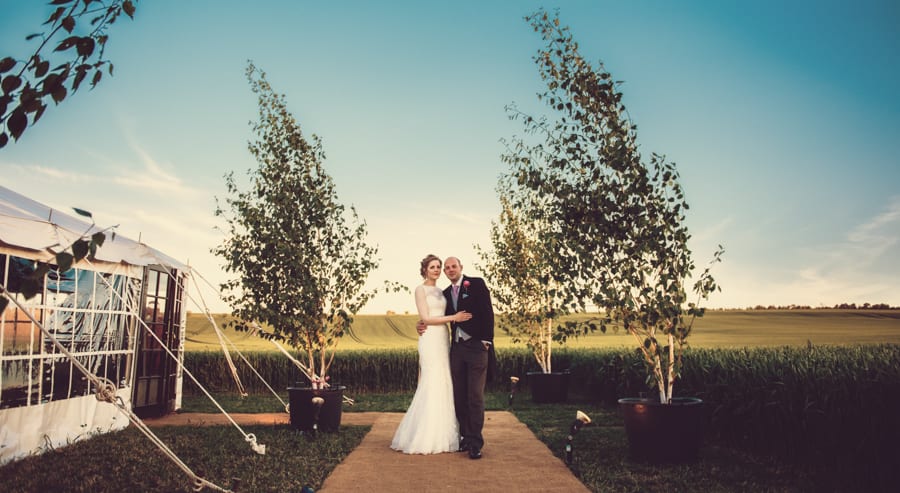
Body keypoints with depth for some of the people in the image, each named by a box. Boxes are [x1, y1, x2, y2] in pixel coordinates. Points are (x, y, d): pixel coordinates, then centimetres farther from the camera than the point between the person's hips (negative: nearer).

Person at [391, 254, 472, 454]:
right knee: (432, 385, -8)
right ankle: (426, 438, 0)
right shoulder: (421, 289, -3)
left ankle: (440, 435, 14)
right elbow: (425, 318, -11)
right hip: (430, 340, -7)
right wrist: (453, 317, -14)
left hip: (443, 339, 8)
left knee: (443, 385, 7)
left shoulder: (440, 291, 19)